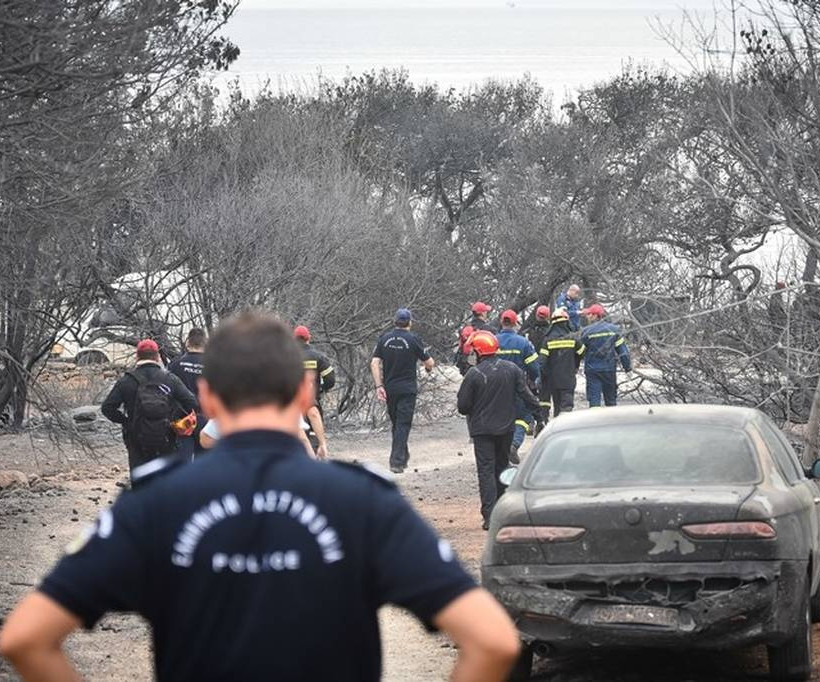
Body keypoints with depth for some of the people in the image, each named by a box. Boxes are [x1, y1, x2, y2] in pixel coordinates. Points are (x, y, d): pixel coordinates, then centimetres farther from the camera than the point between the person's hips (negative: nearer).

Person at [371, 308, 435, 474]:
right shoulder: (413, 339, -8)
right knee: (403, 425, -3)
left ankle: (403, 456, 30)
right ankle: (397, 461, -11)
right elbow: (429, 363, -2)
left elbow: (374, 363, -4)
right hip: (407, 389, -4)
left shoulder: (384, 338, 2)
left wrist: (379, 386, -3)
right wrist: (428, 367, 21)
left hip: (389, 389, 4)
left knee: (396, 423, 18)